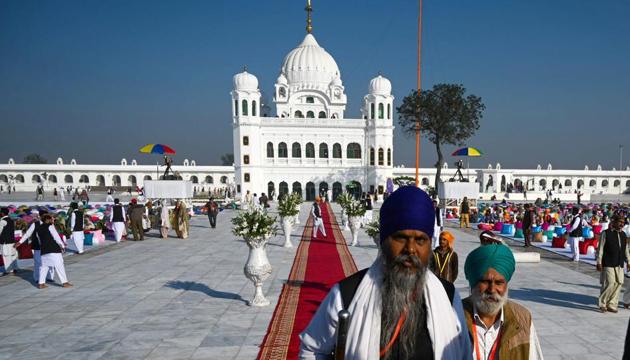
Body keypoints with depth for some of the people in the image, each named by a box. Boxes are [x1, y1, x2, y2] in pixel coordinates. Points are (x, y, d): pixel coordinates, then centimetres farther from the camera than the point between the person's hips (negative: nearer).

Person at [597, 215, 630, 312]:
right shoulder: (605, 234, -5)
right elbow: (600, 248, -5)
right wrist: (599, 262, -8)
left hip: (619, 264, 6)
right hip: (608, 264, -6)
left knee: (619, 283, 4)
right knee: (610, 283, -9)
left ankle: (612, 304, 15)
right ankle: (602, 304, 6)